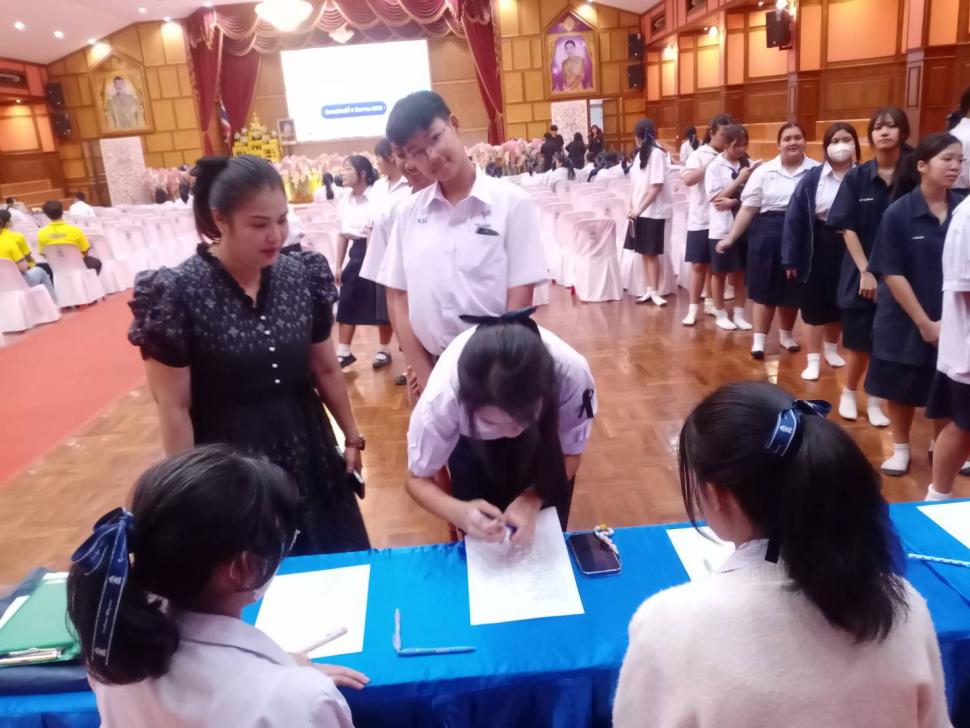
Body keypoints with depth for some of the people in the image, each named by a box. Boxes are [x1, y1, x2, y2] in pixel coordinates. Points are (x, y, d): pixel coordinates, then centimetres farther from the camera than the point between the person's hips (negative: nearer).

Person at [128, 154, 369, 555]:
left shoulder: (303, 276, -3)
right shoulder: (178, 293, -16)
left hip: (307, 451, 4)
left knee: (334, 571, 16)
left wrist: (352, 436, 14)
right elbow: (174, 409, -11)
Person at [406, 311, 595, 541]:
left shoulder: (572, 373, -40)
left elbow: (570, 453, -21)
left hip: (542, 434, 1)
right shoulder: (444, 394, -41)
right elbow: (419, 479, -24)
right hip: (471, 440, 0)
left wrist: (531, 500, -38)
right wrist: (459, 513, -44)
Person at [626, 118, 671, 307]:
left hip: (653, 212, -7)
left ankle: (655, 292, 4)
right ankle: (649, 290, 15)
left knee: (652, 253, -3)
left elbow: (657, 187, -18)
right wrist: (632, 207, 4)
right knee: (644, 252, 8)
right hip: (639, 212, 7)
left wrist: (639, 209, -20)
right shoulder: (640, 154, 12)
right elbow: (635, 183, 12)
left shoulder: (657, 153, -12)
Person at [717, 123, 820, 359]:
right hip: (768, 232, 0)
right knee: (765, 286, 4)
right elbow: (748, 208, 1)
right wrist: (730, 237, -2)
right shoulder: (764, 171, 1)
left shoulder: (816, 171, 0)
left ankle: (786, 333, 33)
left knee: (792, 288, 12)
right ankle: (759, 338, 13)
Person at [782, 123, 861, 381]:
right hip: (819, 247, -1)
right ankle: (813, 360, 15)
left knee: (840, 303, 15)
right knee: (816, 304, 5)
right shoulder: (812, 178, -5)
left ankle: (831, 350, 38)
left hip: (850, 247, 1)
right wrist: (791, 258, -7)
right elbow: (795, 218, -5)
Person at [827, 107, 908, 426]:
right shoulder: (856, 177, -3)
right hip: (861, 272, 0)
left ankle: (875, 401, 24)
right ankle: (848, 394, 29)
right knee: (859, 341, 9)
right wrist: (865, 271, -12)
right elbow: (847, 228, -6)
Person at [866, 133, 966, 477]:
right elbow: (892, 274, -13)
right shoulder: (898, 213, -12)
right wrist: (924, 323, -13)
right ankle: (900, 449, 32)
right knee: (902, 387, 12)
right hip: (906, 320, -2)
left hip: (952, 321, 2)